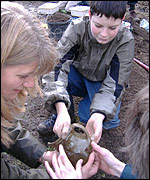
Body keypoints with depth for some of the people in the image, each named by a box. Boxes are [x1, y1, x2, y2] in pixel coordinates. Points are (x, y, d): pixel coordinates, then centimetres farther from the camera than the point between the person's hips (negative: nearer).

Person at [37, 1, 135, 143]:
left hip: (102, 84, 0)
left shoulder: (125, 40, -26)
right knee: (51, 72, -29)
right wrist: (61, 109, -50)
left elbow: (115, 83, -29)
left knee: (108, 120, -27)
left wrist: (98, 115, -47)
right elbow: (57, 66, -36)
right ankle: (62, 116, -6)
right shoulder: (77, 28, -27)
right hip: (79, 76, 1)